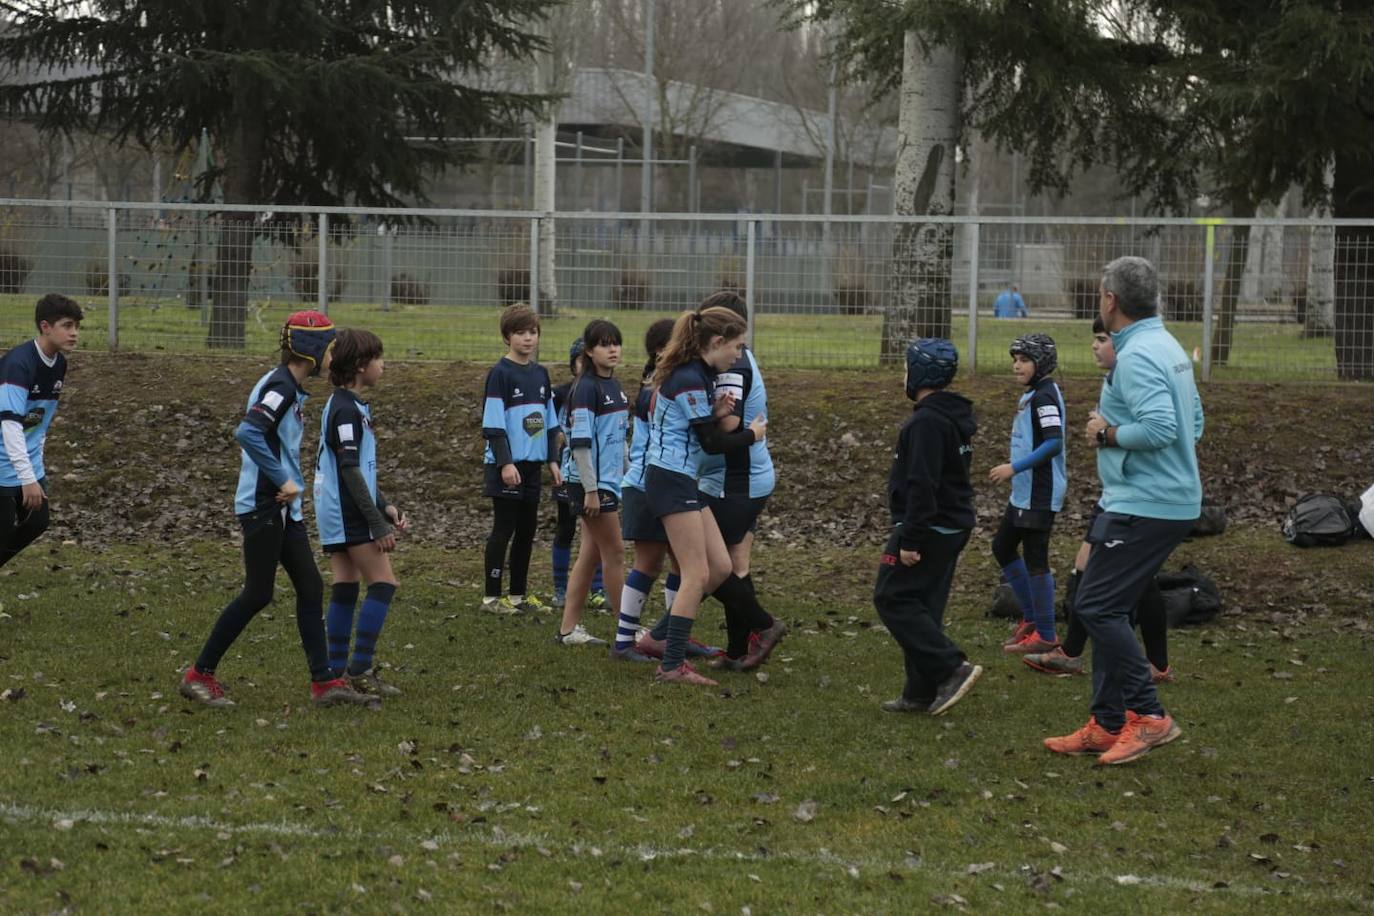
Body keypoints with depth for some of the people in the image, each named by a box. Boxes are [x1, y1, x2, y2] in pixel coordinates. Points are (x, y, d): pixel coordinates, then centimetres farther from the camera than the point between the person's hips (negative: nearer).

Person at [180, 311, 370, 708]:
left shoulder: (291, 389, 13)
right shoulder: (281, 388, -17)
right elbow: (247, 433, -29)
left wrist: (289, 481, 10)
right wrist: (282, 480, -24)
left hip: (284, 510, 10)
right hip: (262, 507, -10)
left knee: (310, 587, 8)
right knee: (258, 594, -4)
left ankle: (324, 682, 9)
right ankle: (200, 675, 5)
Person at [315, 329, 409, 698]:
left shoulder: (346, 405, 17)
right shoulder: (347, 410, -15)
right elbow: (350, 471, -20)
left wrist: (386, 507, 17)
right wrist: (378, 523, -19)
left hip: (336, 515, 10)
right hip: (350, 515, -10)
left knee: (344, 589, 9)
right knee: (383, 583, -9)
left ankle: (336, 672, 9)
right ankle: (361, 668, -10)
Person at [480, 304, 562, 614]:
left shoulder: (540, 374, 12)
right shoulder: (501, 374, -9)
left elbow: (549, 422, 18)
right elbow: (494, 423, -13)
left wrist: (552, 460, 11)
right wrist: (505, 463, -19)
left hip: (532, 464, 7)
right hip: (507, 465, -7)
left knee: (527, 530, 10)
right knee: (504, 529, -4)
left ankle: (519, 594, 19)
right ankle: (491, 597, 2)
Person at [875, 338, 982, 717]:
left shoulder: (927, 422, -19)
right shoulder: (956, 418, 14)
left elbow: (922, 485, -24)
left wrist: (909, 539, -23)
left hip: (929, 527, -10)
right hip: (953, 526, 10)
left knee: (893, 598, -4)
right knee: (923, 606, 12)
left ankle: (952, 667, -12)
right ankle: (921, 693, 12)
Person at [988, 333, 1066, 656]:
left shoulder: (1045, 395, -16)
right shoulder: (1031, 395, 13)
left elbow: (1054, 442, -25)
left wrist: (1014, 468, -25)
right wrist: (1014, 470, 17)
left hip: (1040, 495, -11)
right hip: (1024, 493, 11)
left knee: (1035, 560, -5)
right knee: (1003, 547, 17)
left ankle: (1045, 635, 2)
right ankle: (1031, 618, 26)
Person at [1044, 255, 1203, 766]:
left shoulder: (1137, 356, -17)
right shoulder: (1168, 348, 15)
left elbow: (1160, 427, -29)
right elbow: (1193, 423, 21)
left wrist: (1109, 434, -12)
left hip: (1144, 507, -10)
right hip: (1172, 501, 10)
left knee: (1097, 606, -8)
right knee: (1109, 610, 14)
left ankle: (1149, 716, -7)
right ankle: (1107, 725, 16)